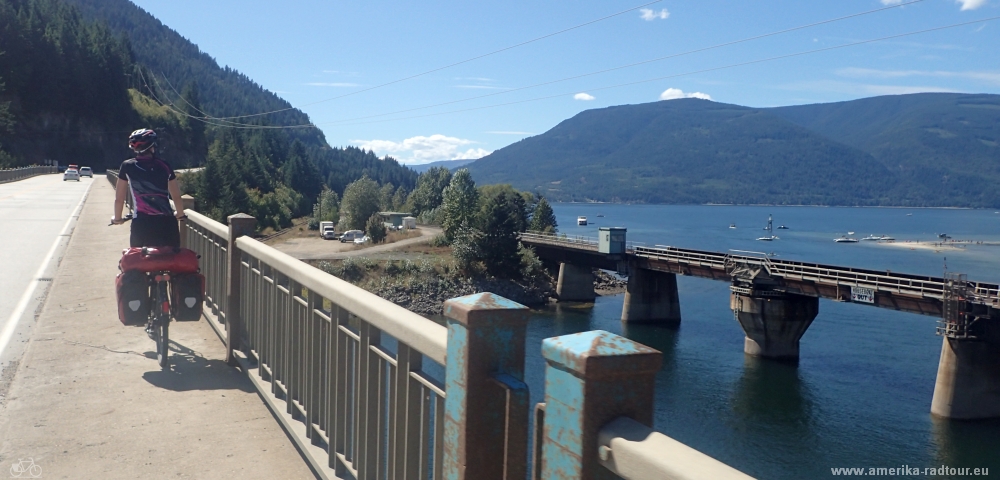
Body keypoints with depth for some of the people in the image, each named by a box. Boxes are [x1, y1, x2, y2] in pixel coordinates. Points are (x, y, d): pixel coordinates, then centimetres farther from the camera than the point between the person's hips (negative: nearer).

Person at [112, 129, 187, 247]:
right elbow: (176, 197, 11)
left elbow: (119, 198, 8)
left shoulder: (127, 167, 4)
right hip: (167, 223, 1)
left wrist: (117, 218, 25)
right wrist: (180, 214, 29)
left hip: (142, 224, -1)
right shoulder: (164, 166, 6)